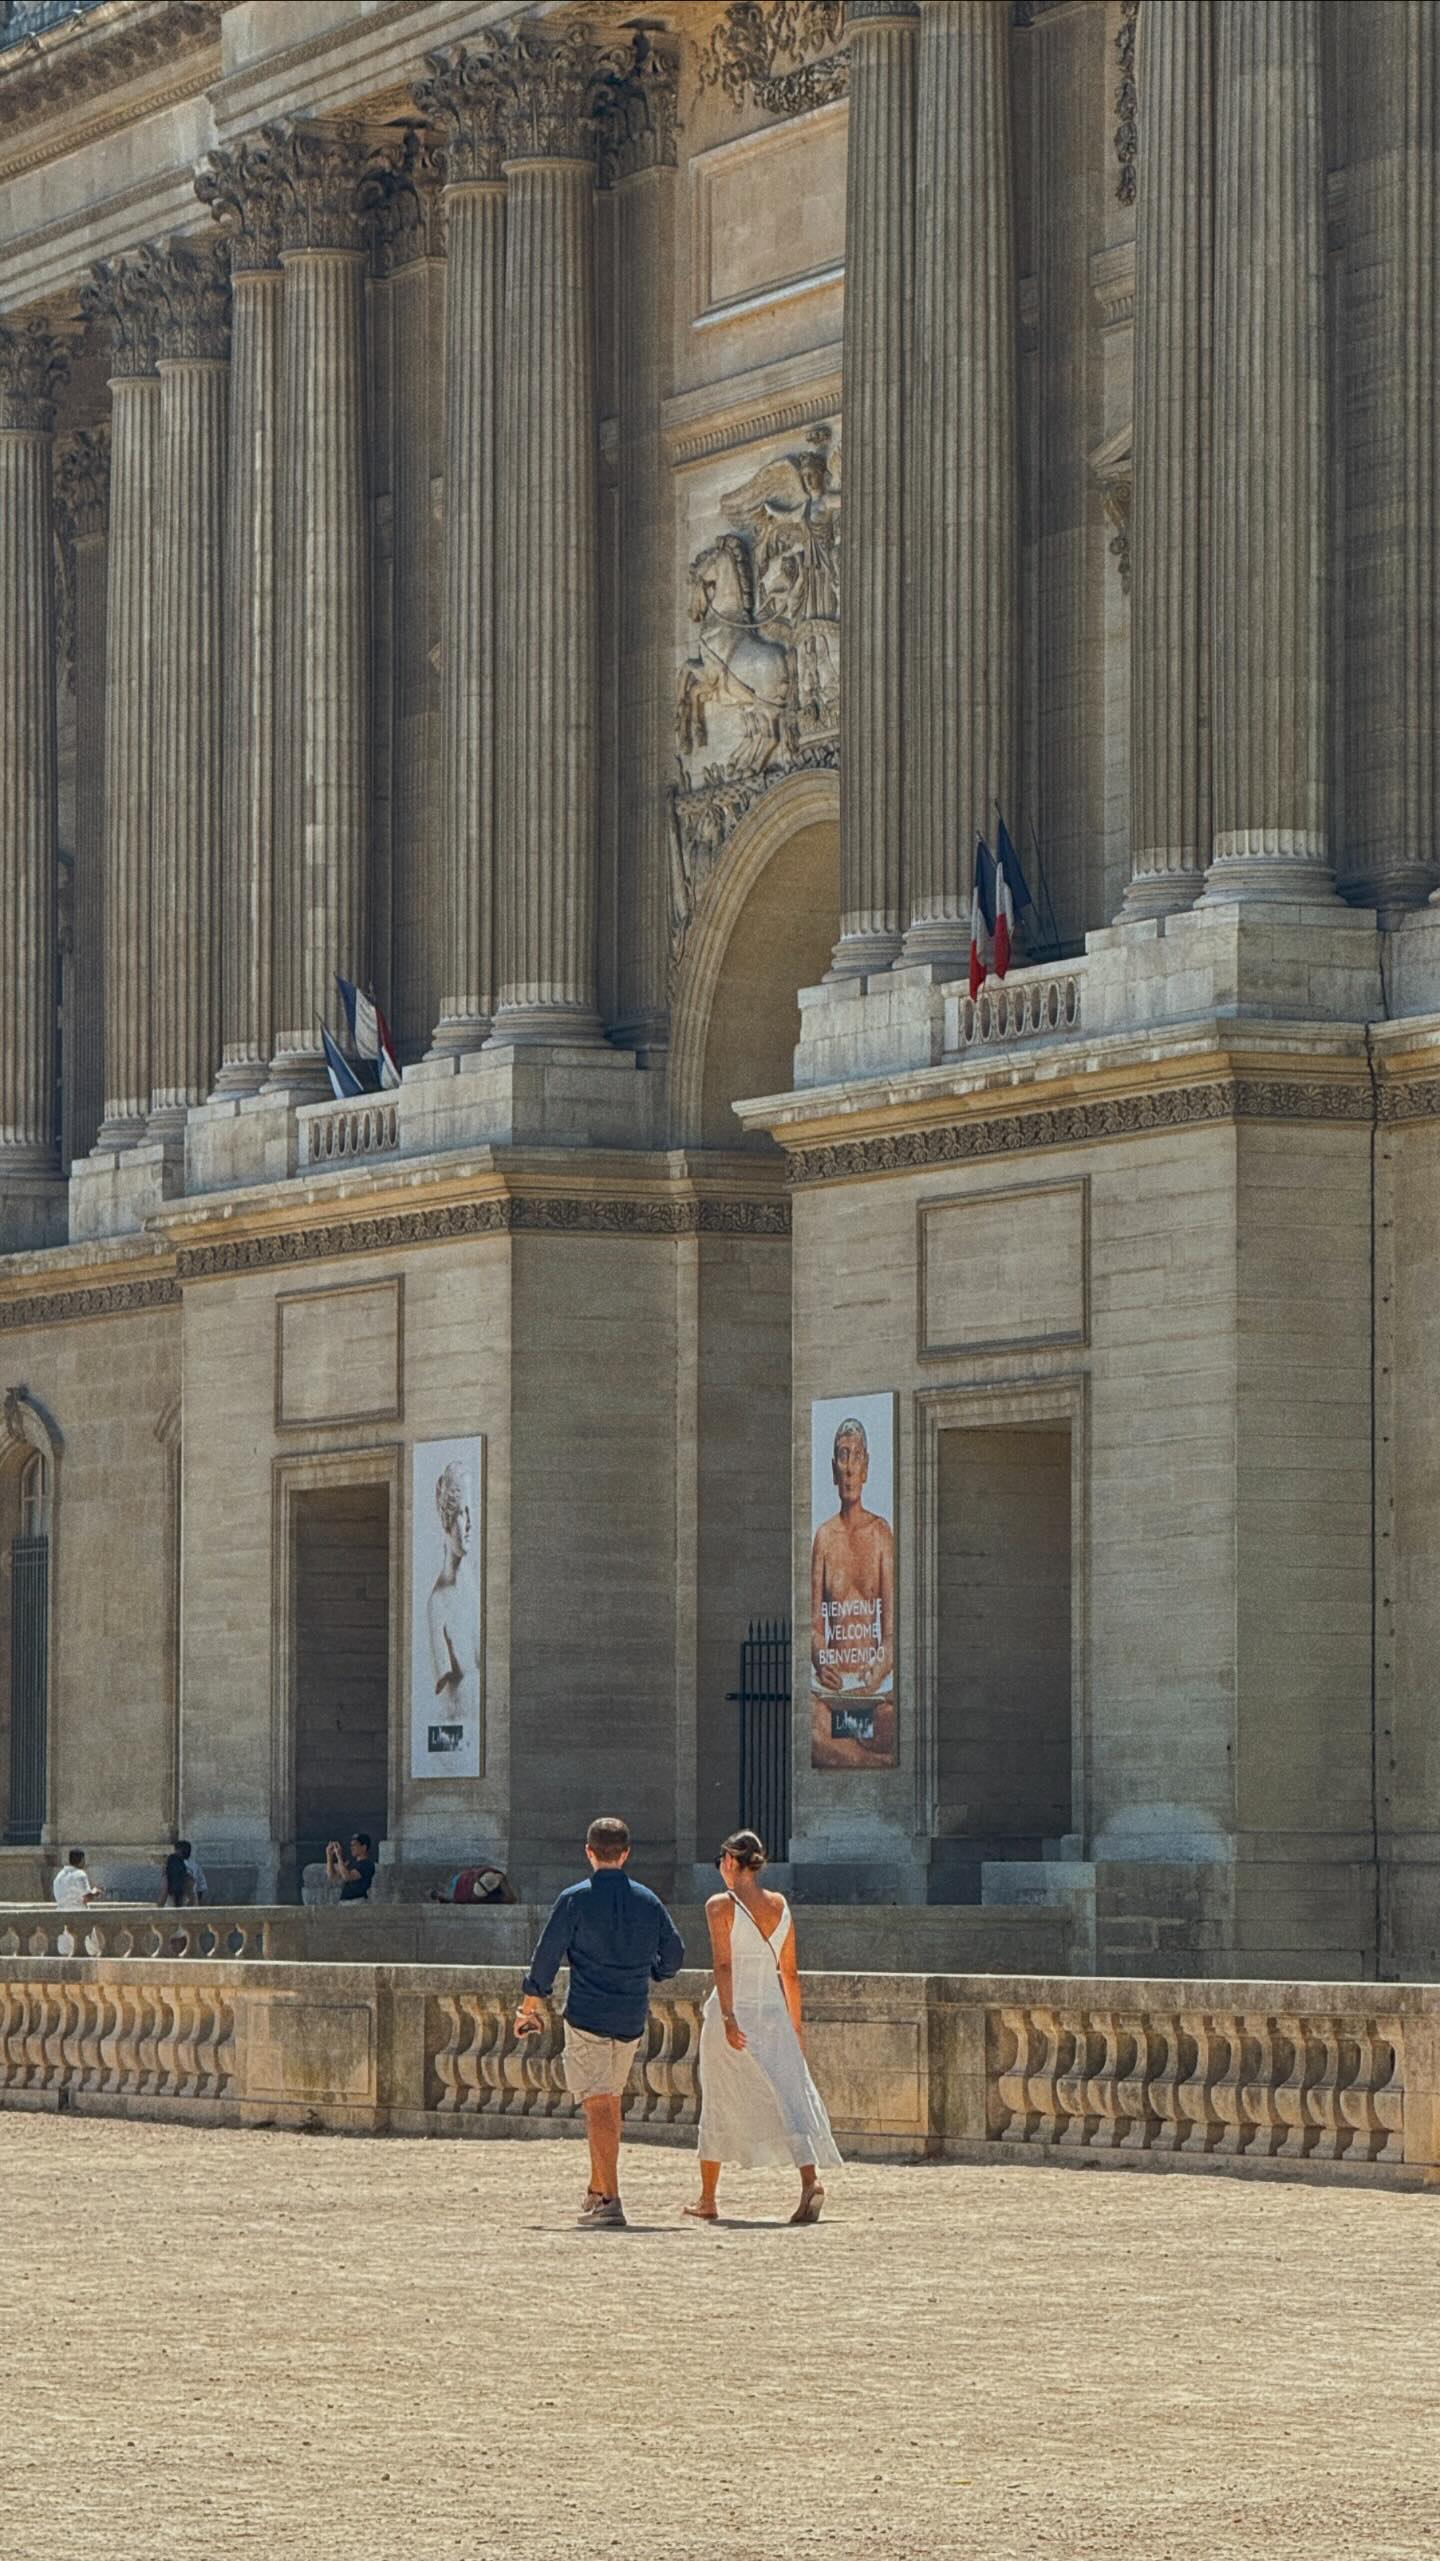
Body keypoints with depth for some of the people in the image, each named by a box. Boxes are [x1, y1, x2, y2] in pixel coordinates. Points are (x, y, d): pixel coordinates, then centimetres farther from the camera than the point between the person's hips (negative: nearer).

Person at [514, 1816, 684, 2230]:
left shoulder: (575, 1900, -6)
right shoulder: (647, 1901, 6)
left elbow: (547, 1956, -5)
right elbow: (674, 1953, 14)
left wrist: (531, 2006, 6)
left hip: (587, 2015, -4)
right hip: (631, 2018, 5)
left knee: (598, 2106, -8)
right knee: (611, 2103, 19)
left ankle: (609, 2200, -18)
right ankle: (598, 2190, 26)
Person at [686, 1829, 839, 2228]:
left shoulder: (721, 1905, -6)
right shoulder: (780, 1906, 8)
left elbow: (723, 1965, -16)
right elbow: (790, 1972, 11)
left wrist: (728, 2017, -22)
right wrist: (795, 2026, 17)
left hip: (733, 2012, -3)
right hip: (773, 2011, 3)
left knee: (719, 2104, 8)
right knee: (788, 2094, -3)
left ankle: (707, 2200, 16)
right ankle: (810, 2178, -25)